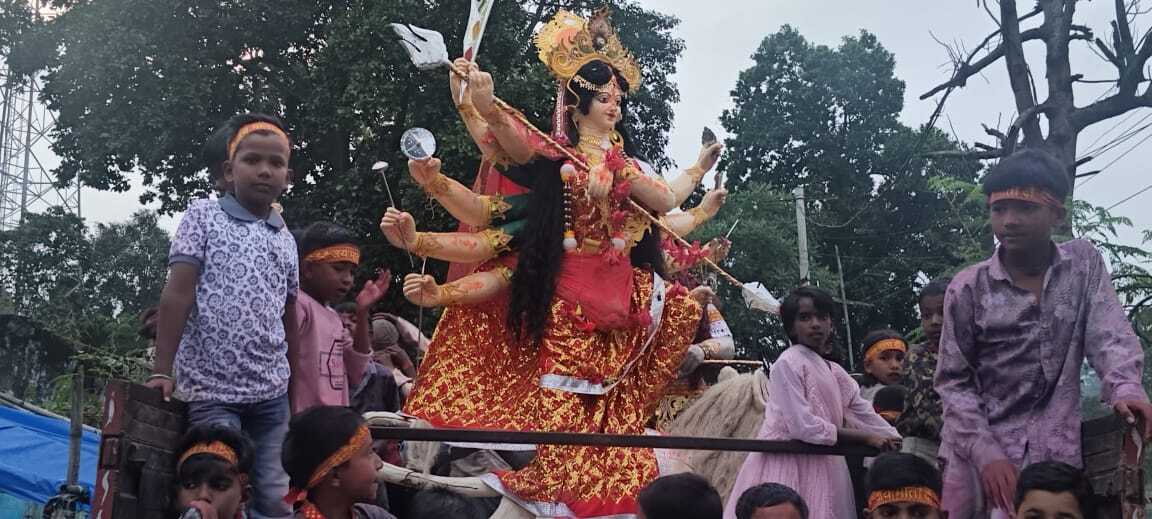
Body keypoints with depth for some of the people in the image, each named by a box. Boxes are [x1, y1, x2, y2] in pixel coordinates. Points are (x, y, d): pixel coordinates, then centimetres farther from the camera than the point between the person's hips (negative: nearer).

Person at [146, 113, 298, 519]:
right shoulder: (203, 216, 0)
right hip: (210, 390, -4)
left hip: (271, 394, 4)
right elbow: (177, 294, -6)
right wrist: (162, 371, -13)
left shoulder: (286, 240, 13)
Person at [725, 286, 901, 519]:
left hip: (823, 469, 7)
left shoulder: (835, 372, 15)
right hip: (788, 463, -7)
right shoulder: (788, 363, -8)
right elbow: (803, 426, -16)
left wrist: (897, 445, 0)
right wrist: (865, 438, -12)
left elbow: (866, 416, 15)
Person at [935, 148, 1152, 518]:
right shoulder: (968, 288, -4)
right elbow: (954, 381, -3)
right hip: (978, 451, -1)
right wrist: (987, 453, -15)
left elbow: (1108, 336, -8)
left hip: (1056, 455, 1)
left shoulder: (1085, 264, 3)